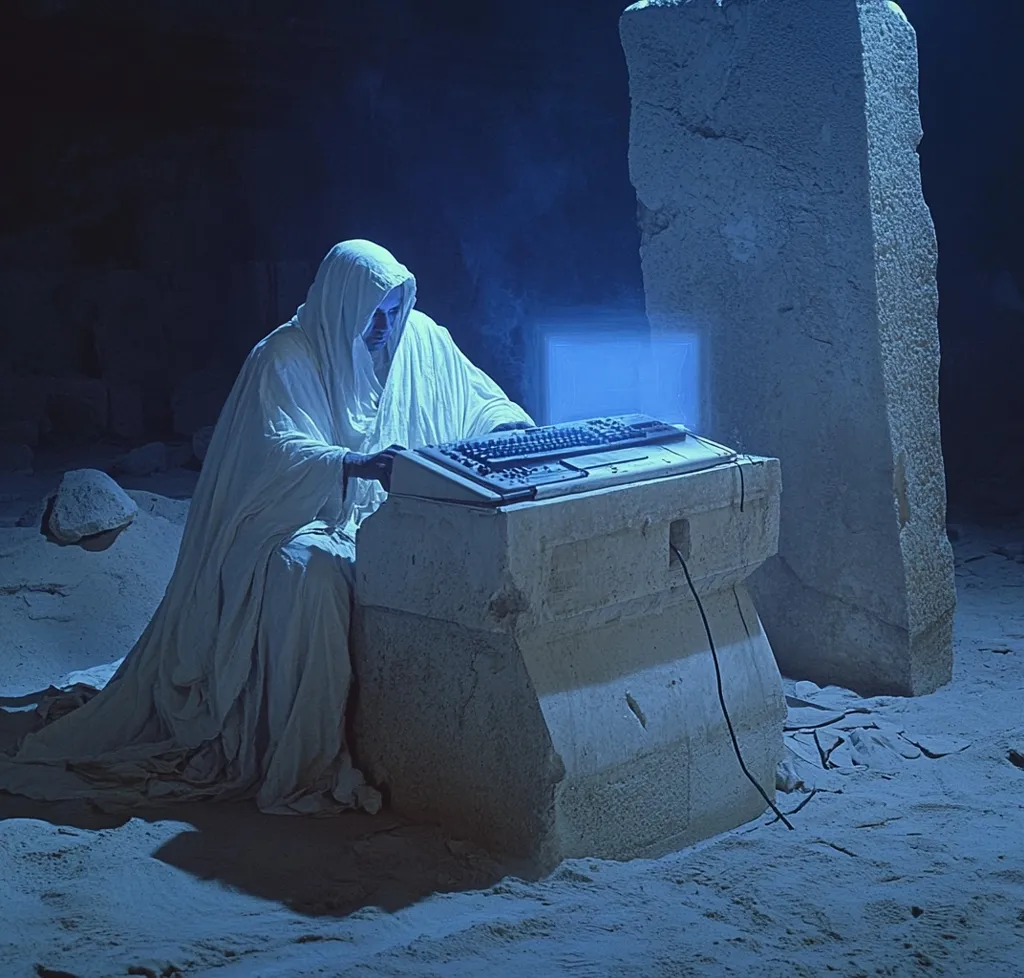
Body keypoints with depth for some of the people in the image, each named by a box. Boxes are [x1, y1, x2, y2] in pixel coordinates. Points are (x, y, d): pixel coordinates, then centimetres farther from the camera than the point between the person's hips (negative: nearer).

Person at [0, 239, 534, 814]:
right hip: (305, 517, -4)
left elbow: (481, 397, 14)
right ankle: (305, 759, -30)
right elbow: (281, 450, -23)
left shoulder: (421, 339, 4)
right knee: (308, 570, -38)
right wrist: (357, 465, -41)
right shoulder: (287, 357, -11)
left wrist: (512, 425, -9)